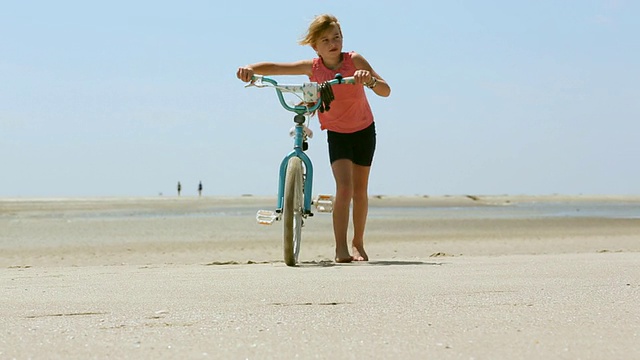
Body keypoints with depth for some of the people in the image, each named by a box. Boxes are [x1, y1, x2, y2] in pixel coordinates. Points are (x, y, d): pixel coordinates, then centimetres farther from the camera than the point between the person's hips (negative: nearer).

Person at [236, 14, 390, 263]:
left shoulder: (354, 61, -19)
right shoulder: (313, 68, -16)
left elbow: (385, 91, -24)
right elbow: (273, 68, -17)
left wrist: (370, 80, -46)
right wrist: (249, 69, -37)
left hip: (364, 131, 1)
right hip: (336, 133, 0)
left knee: (360, 190, 9)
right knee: (344, 186, -19)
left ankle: (358, 243, 26)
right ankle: (340, 248, -21)